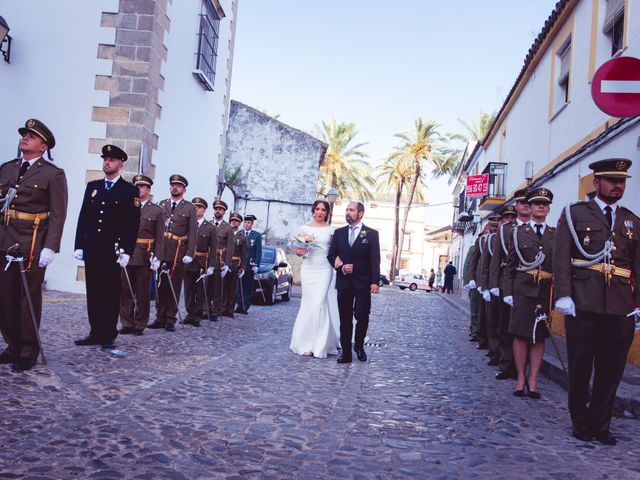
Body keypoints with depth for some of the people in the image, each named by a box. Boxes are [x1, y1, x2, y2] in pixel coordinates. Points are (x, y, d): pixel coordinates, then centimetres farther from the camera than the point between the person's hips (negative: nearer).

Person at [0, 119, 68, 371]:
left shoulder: (54, 174, -2)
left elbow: (58, 215, -7)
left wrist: (50, 247, -15)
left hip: (33, 245, -5)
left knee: (29, 299, 2)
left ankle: (28, 352, 14)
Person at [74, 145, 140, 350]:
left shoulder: (130, 190, 0)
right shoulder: (92, 186, 14)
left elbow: (133, 224, -5)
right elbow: (83, 217, 13)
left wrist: (126, 251, -12)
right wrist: (79, 245, 6)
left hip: (113, 250, -4)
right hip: (91, 248, 5)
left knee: (111, 293, 2)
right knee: (93, 292, 8)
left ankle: (109, 335, 10)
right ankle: (95, 332, 16)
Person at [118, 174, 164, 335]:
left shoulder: (156, 211, 4)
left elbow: (159, 237, 1)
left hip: (144, 257, -2)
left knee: (143, 292, 4)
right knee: (125, 291, 3)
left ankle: (140, 325, 14)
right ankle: (127, 324, 12)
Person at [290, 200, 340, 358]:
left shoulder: (331, 230, 6)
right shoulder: (304, 229, 8)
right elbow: (297, 250, 11)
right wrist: (302, 251, -12)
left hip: (324, 269, -1)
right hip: (308, 269, 1)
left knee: (319, 304, -10)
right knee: (309, 304, 1)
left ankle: (319, 345, -2)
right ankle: (308, 343, 10)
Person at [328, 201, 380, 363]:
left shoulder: (371, 234, 2)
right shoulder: (339, 232, 10)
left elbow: (375, 259, -3)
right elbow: (331, 255, 10)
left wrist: (375, 281, -12)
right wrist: (341, 268, -9)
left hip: (363, 283, -2)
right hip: (344, 282, 3)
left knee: (362, 316, -5)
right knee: (345, 319, 4)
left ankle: (359, 346, 20)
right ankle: (346, 353, 9)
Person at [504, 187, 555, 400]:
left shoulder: (555, 235, 11)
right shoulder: (518, 231, 7)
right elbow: (510, 265, 4)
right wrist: (508, 292, -3)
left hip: (546, 291, 2)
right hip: (522, 289, -1)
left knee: (540, 336, 5)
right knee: (520, 334, 1)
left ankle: (533, 381, 13)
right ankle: (520, 379, 12)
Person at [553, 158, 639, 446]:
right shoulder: (574, 213, 6)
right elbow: (561, 257, -2)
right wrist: (563, 295, -11)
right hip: (583, 305, -3)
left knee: (611, 370, 7)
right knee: (580, 368, 6)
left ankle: (600, 426, 21)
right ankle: (580, 423, 22)